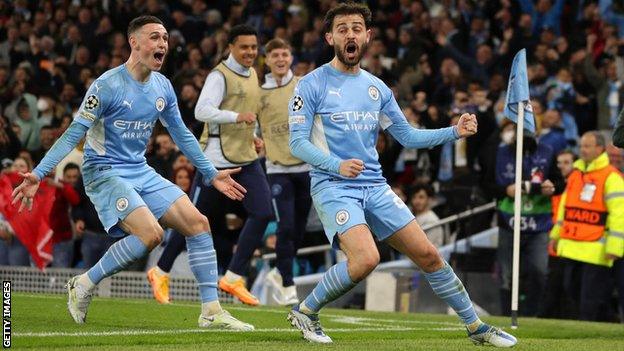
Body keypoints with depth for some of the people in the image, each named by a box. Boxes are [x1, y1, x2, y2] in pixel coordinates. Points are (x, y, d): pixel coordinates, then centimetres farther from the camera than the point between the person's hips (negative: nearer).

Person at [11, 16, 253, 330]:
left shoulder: (162, 86, 5)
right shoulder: (108, 85, -16)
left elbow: (181, 135, 19)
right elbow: (74, 133, -16)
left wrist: (211, 174, 21)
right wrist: (38, 174, -22)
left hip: (140, 171, 7)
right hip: (104, 172, -7)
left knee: (198, 223, -5)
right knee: (151, 233, -26)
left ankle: (212, 312, 1)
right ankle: (84, 285, -7)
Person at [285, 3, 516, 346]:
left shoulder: (377, 88, 13)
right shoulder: (312, 84, -4)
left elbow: (407, 136, 18)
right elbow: (297, 143, -10)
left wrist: (455, 131, 4)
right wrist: (337, 165, -26)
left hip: (374, 186, 6)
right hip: (332, 186, -6)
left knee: (428, 255, 3)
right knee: (366, 258, -27)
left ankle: (476, 327, 16)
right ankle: (304, 311, -6)